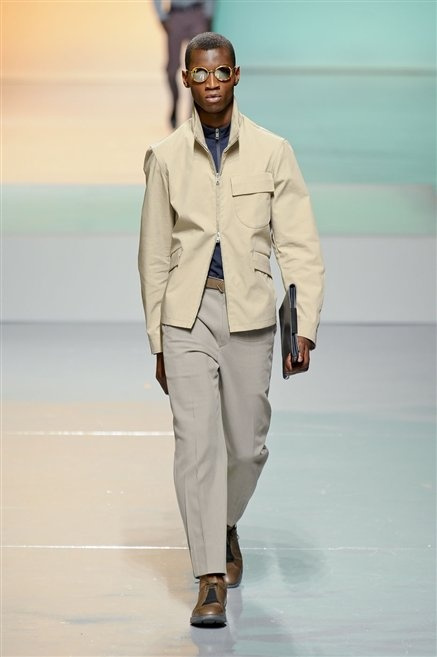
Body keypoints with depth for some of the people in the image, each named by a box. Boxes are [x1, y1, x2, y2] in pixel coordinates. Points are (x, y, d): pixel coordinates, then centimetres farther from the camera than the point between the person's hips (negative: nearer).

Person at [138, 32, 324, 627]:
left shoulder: (272, 153, 0)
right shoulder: (166, 158, 3)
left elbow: (300, 247, -1)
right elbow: (154, 256, 9)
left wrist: (304, 328, -10)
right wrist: (157, 342, 9)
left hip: (250, 315, 0)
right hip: (187, 315, 0)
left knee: (247, 445, 9)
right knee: (197, 443, -9)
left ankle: (226, 524, 41)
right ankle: (212, 583, -6)